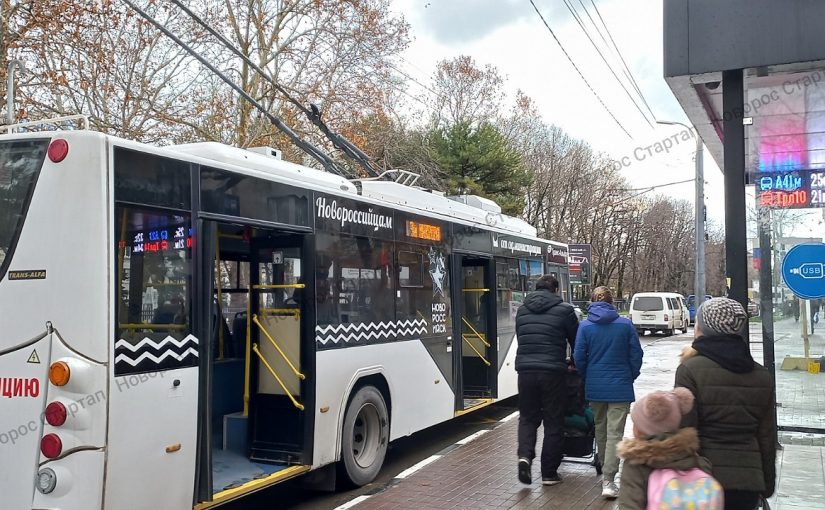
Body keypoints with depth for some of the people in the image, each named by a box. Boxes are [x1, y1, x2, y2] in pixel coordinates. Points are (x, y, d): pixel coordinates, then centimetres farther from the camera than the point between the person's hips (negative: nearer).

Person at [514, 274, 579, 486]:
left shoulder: (522, 310, 13)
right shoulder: (564, 310, 1)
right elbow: (576, 341, 7)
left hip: (525, 370, 3)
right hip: (552, 371, -3)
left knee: (527, 417, 16)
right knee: (553, 422, 8)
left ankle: (525, 455, -7)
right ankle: (549, 473, 12)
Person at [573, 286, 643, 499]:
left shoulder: (585, 326, -4)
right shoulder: (625, 324, -6)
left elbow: (579, 357, -4)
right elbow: (636, 355, -3)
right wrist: (631, 377, 13)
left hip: (595, 386, 2)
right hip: (620, 386, -2)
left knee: (600, 428, 20)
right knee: (615, 433, -2)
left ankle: (606, 470, 34)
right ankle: (608, 480, -8)